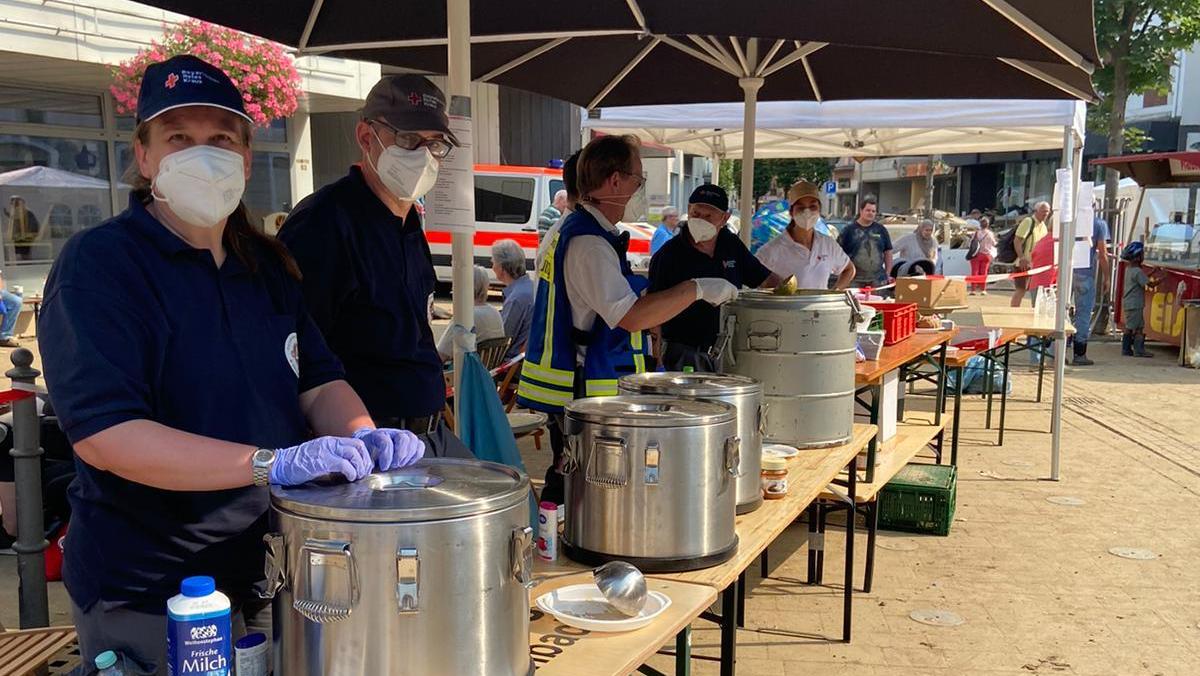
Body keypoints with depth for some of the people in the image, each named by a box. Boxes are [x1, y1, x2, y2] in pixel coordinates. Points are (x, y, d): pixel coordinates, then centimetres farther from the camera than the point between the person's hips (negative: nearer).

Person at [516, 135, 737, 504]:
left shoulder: (571, 230, 14)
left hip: (566, 387, 11)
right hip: (586, 392, -11)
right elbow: (631, 316, -27)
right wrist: (697, 289, -22)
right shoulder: (589, 243, -19)